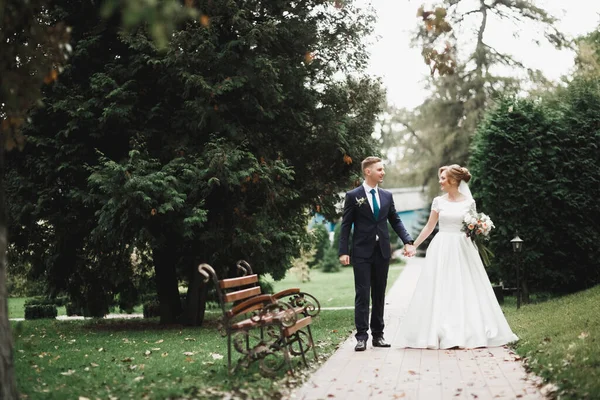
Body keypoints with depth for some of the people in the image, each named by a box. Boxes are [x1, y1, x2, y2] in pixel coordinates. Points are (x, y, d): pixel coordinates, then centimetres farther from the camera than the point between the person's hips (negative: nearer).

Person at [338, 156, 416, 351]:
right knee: (362, 294, -4)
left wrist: (408, 241, -3)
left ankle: (378, 335, 15)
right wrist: (343, 251, -12)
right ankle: (361, 336, -1)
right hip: (362, 252, -4)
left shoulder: (387, 196, 9)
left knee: (379, 295, 9)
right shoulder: (353, 196, -3)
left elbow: (395, 221, 11)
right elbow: (346, 225, -4)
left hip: (382, 251, 4)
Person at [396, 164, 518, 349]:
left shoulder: (469, 202, 1)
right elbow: (429, 227, 9)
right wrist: (413, 245, 8)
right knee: (439, 292, -1)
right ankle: (441, 334, 6)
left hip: (463, 250, -1)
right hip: (442, 249, 1)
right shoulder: (438, 201, 4)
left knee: (466, 291, 0)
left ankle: (470, 333, 9)